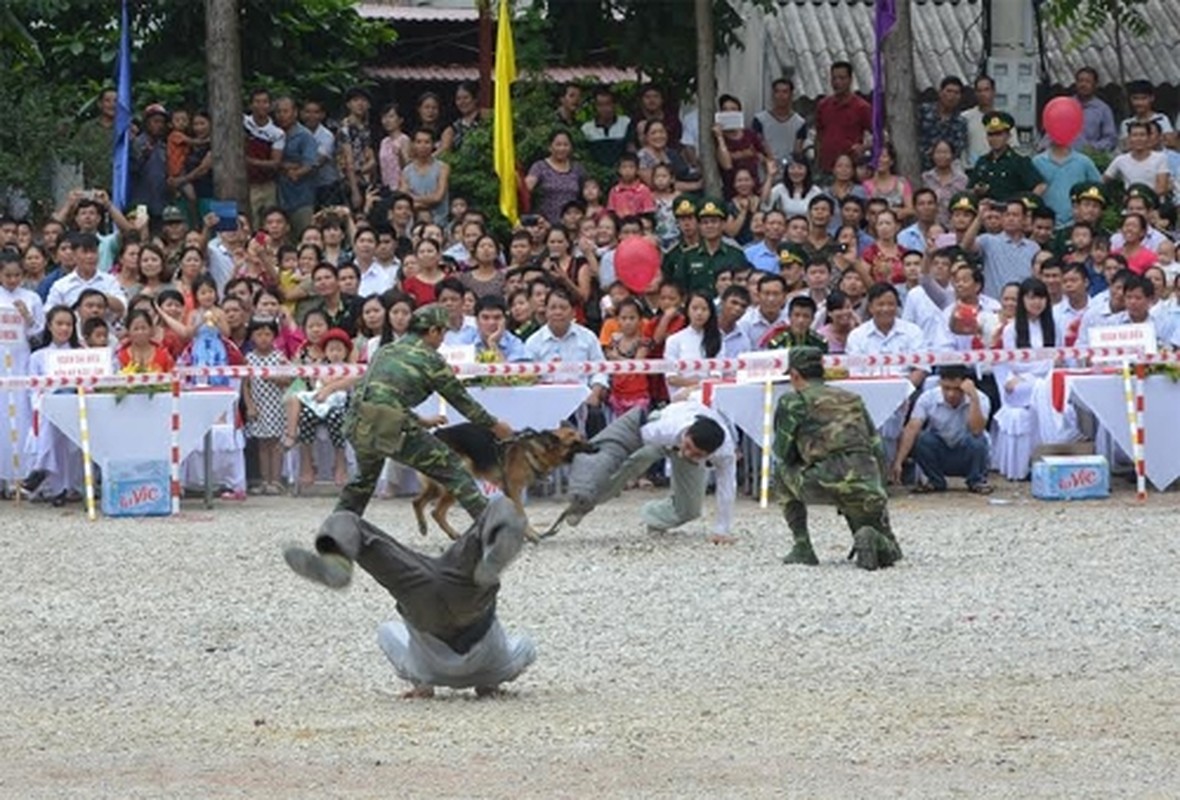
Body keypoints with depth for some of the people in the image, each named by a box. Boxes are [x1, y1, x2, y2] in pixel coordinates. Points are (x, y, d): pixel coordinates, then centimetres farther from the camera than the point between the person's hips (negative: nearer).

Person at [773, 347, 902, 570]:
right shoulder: (853, 399, 26)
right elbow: (877, 450, 24)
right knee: (889, 554, 23)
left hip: (825, 482, -4)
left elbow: (783, 452, 14)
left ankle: (803, 548, 22)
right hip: (868, 482, 4)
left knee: (784, 473, 30)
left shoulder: (792, 401, 12)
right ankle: (872, 540, -13)